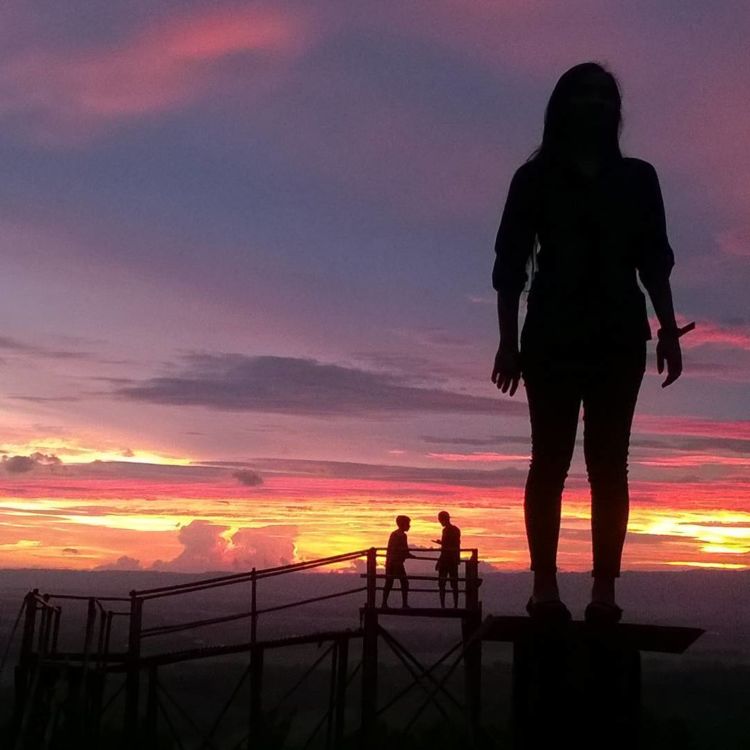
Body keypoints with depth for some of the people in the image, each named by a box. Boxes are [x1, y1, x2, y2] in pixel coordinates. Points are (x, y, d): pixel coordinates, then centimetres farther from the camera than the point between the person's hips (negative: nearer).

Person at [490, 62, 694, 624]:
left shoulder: (637, 178, 15)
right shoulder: (536, 178, 9)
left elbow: (655, 261, 11)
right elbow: (510, 264, 3)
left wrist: (668, 329, -2)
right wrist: (509, 339, -5)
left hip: (619, 336, 2)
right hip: (553, 335, -1)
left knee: (609, 463, -4)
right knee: (551, 459, -5)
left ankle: (605, 589, -7)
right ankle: (545, 586, -5)